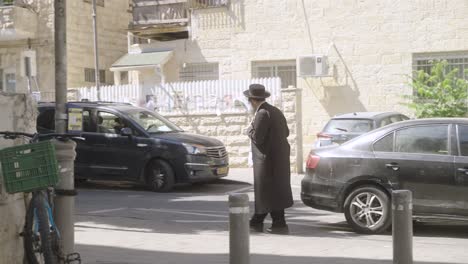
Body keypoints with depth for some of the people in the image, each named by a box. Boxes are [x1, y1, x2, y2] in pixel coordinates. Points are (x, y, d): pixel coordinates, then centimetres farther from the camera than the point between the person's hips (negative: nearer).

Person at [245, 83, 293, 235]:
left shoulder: (262, 113, -17)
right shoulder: (275, 111, 12)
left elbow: (257, 137, -20)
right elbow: (286, 132, 17)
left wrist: (250, 129, -2)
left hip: (269, 158, -10)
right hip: (279, 157, 10)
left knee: (270, 192, -2)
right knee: (264, 190, 14)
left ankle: (279, 225, 1)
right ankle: (256, 222, 22)